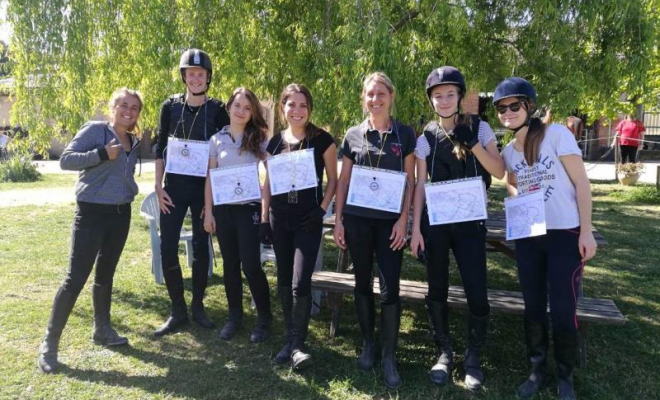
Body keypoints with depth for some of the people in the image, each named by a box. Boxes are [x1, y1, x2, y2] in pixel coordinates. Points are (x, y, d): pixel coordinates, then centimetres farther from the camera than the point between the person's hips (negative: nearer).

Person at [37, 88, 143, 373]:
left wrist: (131, 192, 7)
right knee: (76, 278, -7)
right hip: (92, 213, -6)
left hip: (121, 214, 7)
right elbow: (65, 160, -14)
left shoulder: (134, 143, 12)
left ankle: (102, 329, 28)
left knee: (105, 274, 15)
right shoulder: (94, 130, -8)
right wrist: (102, 154, -22)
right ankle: (49, 342, 4)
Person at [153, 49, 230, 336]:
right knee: (168, 247, -2)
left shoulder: (217, 110, -2)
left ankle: (197, 306, 22)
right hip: (174, 185, 1)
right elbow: (160, 148, 5)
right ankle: (178, 310, 12)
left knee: (201, 246, 8)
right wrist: (158, 186, -3)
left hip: (205, 186, -1)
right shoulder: (170, 106, 2)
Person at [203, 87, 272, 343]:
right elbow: (210, 177, 7)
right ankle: (234, 316, 23)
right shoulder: (217, 140, 7)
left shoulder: (259, 140, 1)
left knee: (251, 265, -5)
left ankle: (264, 318, 12)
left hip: (249, 207, -3)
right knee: (230, 264, 10)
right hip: (223, 208, 3)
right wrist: (208, 211, 2)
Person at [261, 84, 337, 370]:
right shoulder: (276, 142, 7)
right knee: (284, 281, 11)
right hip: (280, 218, 4)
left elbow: (333, 179, 1)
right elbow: (268, 182, 11)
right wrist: (264, 218, 7)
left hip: (308, 219, -4)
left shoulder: (321, 139, -4)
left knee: (300, 283, -10)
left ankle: (298, 344, 5)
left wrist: (323, 208, -10)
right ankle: (291, 337, 25)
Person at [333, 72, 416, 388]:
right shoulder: (353, 135, 7)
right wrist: (338, 220, 3)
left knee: (390, 288, -2)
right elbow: (343, 180, 8)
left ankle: (389, 356, 11)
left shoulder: (405, 134, 3)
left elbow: (410, 180, 2)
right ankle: (368, 344, 27)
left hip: (390, 220, -1)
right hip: (357, 219, 2)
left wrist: (403, 219, -7)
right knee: (363, 283, 10)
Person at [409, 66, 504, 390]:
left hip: (470, 222, -1)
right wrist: (415, 228, -2)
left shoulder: (479, 128, 2)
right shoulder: (426, 137, 3)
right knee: (437, 291, 8)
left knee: (477, 294, -4)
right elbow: (420, 185, 3)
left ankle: (473, 358, 19)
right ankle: (444, 353, 26)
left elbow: (499, 172, -3)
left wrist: (472, 143, -16)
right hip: (435, 221, 1)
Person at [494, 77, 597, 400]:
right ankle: (537, 371, 28)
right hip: (527, 238, 5)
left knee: (562, 312, 0)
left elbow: (581, 183, -10)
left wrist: (586, 231, -13)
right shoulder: (508, 152, 6)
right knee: (533, 308, 11)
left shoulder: (556, 134, -10)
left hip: (565, 235, -5)